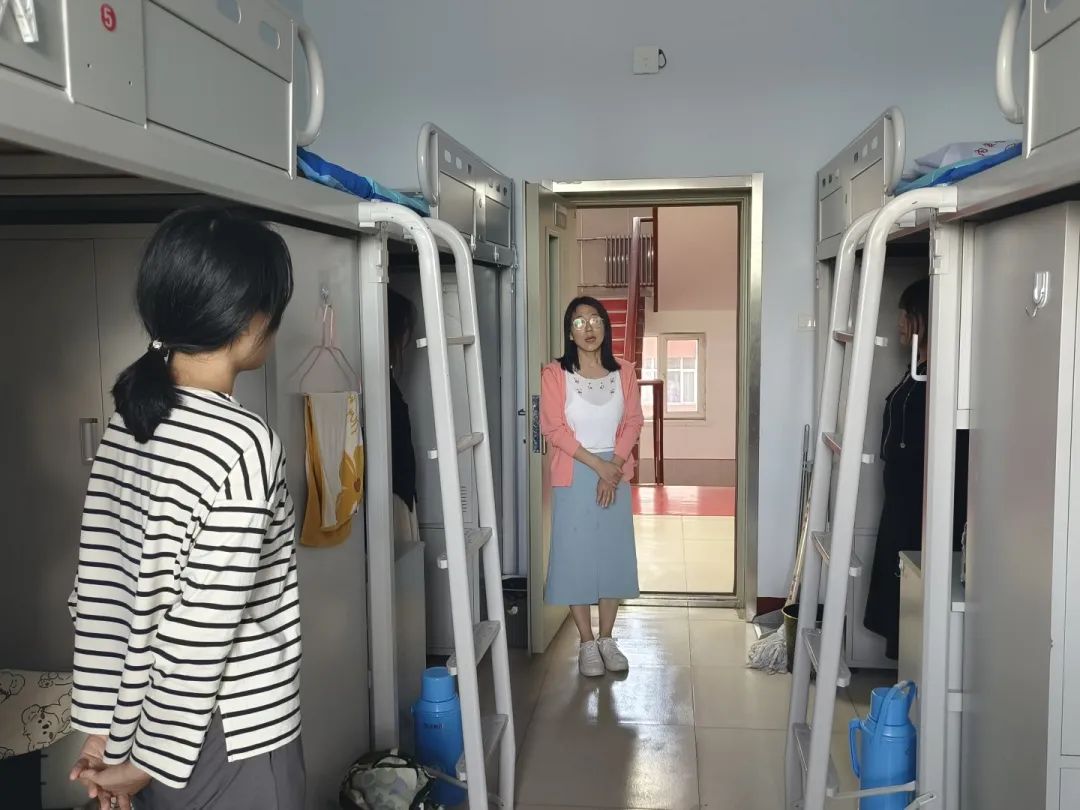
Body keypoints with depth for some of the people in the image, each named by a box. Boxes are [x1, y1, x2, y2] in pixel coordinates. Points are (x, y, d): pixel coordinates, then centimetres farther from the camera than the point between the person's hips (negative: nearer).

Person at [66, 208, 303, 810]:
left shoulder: (128, 423, -1)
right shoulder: (243, 444, -25)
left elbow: (99, 587, 2)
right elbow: (199, 631, -24)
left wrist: (104, 727, 8)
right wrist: (151, 760, -12)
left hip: (167, 737, 7)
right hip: (230, 746, -7)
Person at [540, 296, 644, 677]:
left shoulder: (623, 371, 3)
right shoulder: (555, 374, -7)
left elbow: (633, 422, 0)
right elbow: (554, 428, -12)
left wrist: (615, 465, -13)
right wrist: (596, 464, -16)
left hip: (616, 473, 3)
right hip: (574, 476, -3)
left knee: (613, 554, 9)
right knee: (576, 556, 1)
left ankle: (607, 639, 23)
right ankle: (587, 645, 14)